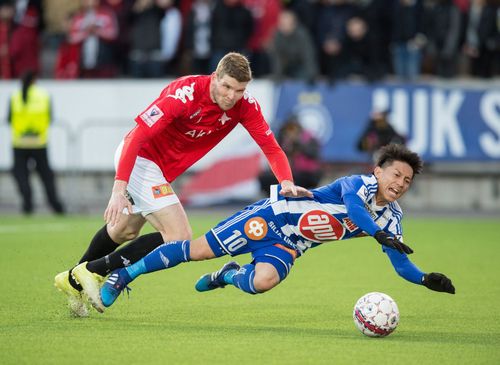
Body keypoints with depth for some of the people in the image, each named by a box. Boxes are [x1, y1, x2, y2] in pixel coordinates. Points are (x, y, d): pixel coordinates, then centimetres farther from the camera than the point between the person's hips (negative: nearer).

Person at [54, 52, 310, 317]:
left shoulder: (245, 105, -12)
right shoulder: (186, 93, -31)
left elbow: (271, 146, -11)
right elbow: (138, 135, -33)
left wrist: (287, 182, -31)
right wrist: (119, 188, -40)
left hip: (163, 168, 8)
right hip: (141, 158, -8)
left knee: (125, 230, 27)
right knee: (179, 237, -15)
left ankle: (73, 280, 48)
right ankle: (93, 271, -5)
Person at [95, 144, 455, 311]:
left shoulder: (391, 217, 0)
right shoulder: (360, 183, -20)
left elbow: (401, 263, 4)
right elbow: (352, 203, -44)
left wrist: (426, 279, -15)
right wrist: (379, 234, -56)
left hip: (287, 248, 5)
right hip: (272, 218, -5)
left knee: (263, 281, -26)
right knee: (200, 250, -8)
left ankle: (229, 276, 10)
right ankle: (125, 274, 8)